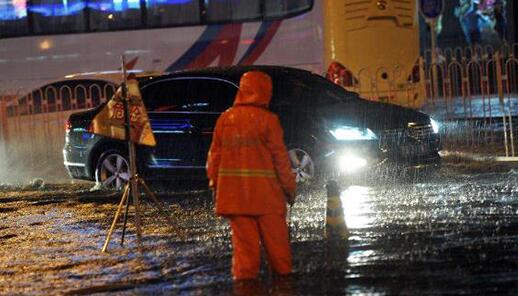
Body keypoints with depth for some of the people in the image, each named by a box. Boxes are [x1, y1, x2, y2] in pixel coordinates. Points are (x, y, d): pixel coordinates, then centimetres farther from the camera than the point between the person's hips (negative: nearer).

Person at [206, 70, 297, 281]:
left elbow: (215, 154, 7)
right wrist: (289, 187, 3)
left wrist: (214, 183, 17)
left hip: (234, 191, 3)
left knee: (244, 238, 5)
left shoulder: (225, 119, 3)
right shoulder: (267, 120, -8)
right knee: (274, 236, 8)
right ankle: (282, 271, 15)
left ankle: (245, 273, 3)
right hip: (265, 192, -3)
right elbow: (280, 157, -5)